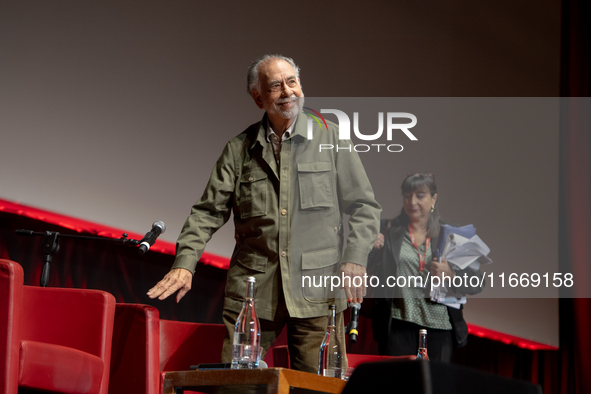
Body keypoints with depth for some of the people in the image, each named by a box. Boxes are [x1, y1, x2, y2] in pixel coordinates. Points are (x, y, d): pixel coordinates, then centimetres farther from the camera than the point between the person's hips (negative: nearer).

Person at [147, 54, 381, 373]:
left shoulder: (331, 138, 7)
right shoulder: (238, 149, 10)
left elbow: (363, 206, 8)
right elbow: (209, 211, 9)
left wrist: (355, 259, -5)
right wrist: (185, 263, -5)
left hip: (316, 290, -1)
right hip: (252, 290, 1)